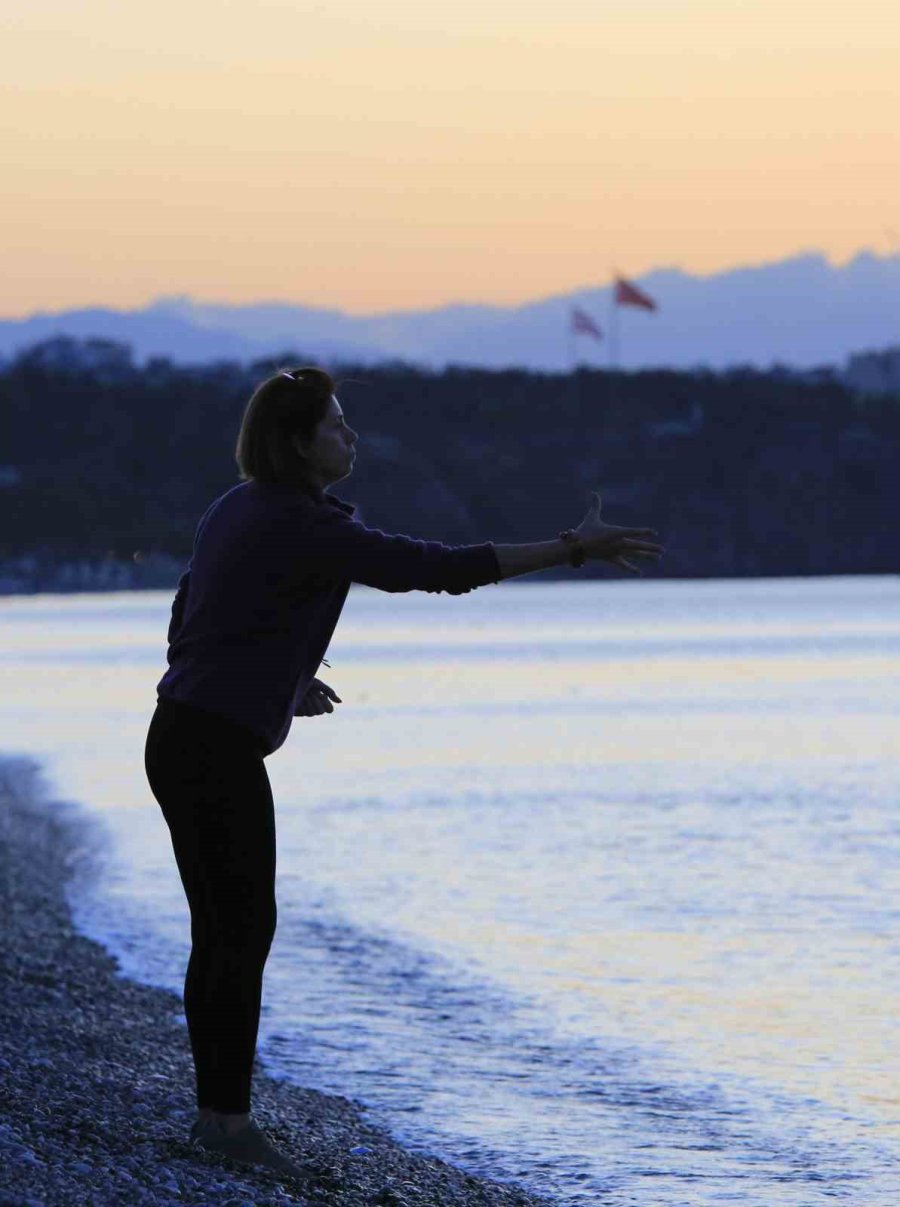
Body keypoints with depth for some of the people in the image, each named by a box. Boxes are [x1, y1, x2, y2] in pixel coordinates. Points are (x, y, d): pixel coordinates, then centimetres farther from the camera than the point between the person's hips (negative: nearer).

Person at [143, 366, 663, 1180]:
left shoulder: (236, 510, 13)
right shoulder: (304, 527, -15)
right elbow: (432, 568, -22)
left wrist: (278, 685, 31)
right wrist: (573, 549, -20)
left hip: (180, 738, 9)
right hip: (220, 748, -9)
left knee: (221, 931, 12)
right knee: (246, 930, -4)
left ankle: (216, 1112, 15)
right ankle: (229, 1118, -1)